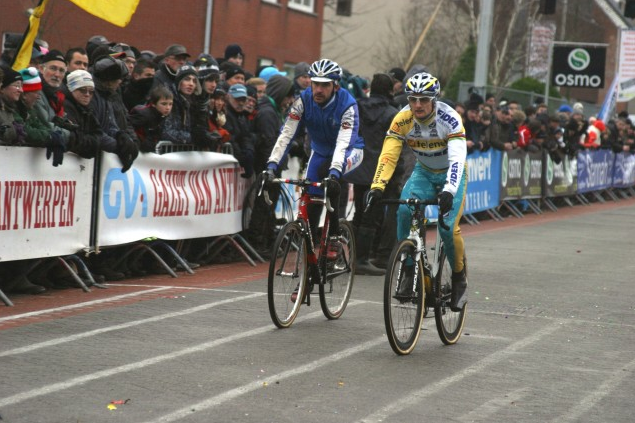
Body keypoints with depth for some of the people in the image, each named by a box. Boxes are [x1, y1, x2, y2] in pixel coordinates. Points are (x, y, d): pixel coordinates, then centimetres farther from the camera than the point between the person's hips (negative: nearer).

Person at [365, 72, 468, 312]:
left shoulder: (449, 119, -29)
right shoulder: (402, 120, -20)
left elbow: (457, 159, -39)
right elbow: (388, 156, -26)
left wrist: (449, 191, -54)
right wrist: (377, 187, -41)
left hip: (451, 174, -3)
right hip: (423, 172, 3)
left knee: (448, 228, -21)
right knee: (404, 210, -25)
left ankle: (459, 279, 4)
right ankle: (410, 272, -11)